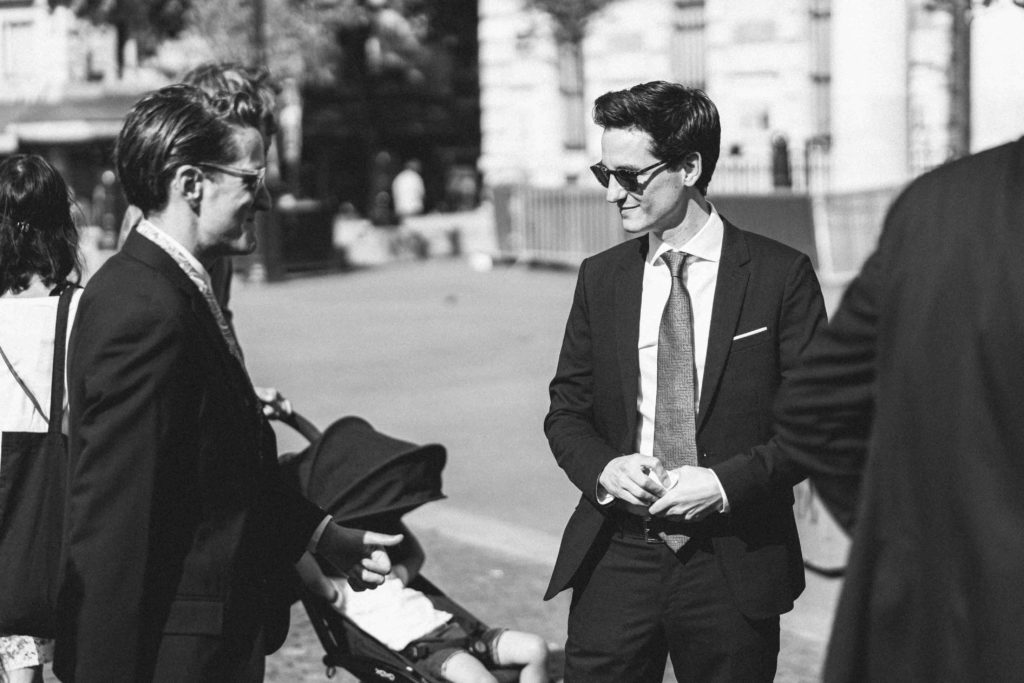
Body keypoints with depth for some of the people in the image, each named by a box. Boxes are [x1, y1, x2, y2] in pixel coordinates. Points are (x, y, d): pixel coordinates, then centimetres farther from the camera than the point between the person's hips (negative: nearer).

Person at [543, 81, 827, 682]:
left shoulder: (781, 275, -4)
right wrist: (602, 468, -8)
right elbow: (566, 410, 12)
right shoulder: (600, 278, 8)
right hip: (615, 558, 3)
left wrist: (728, 481, -16)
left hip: (733, 564, -2)